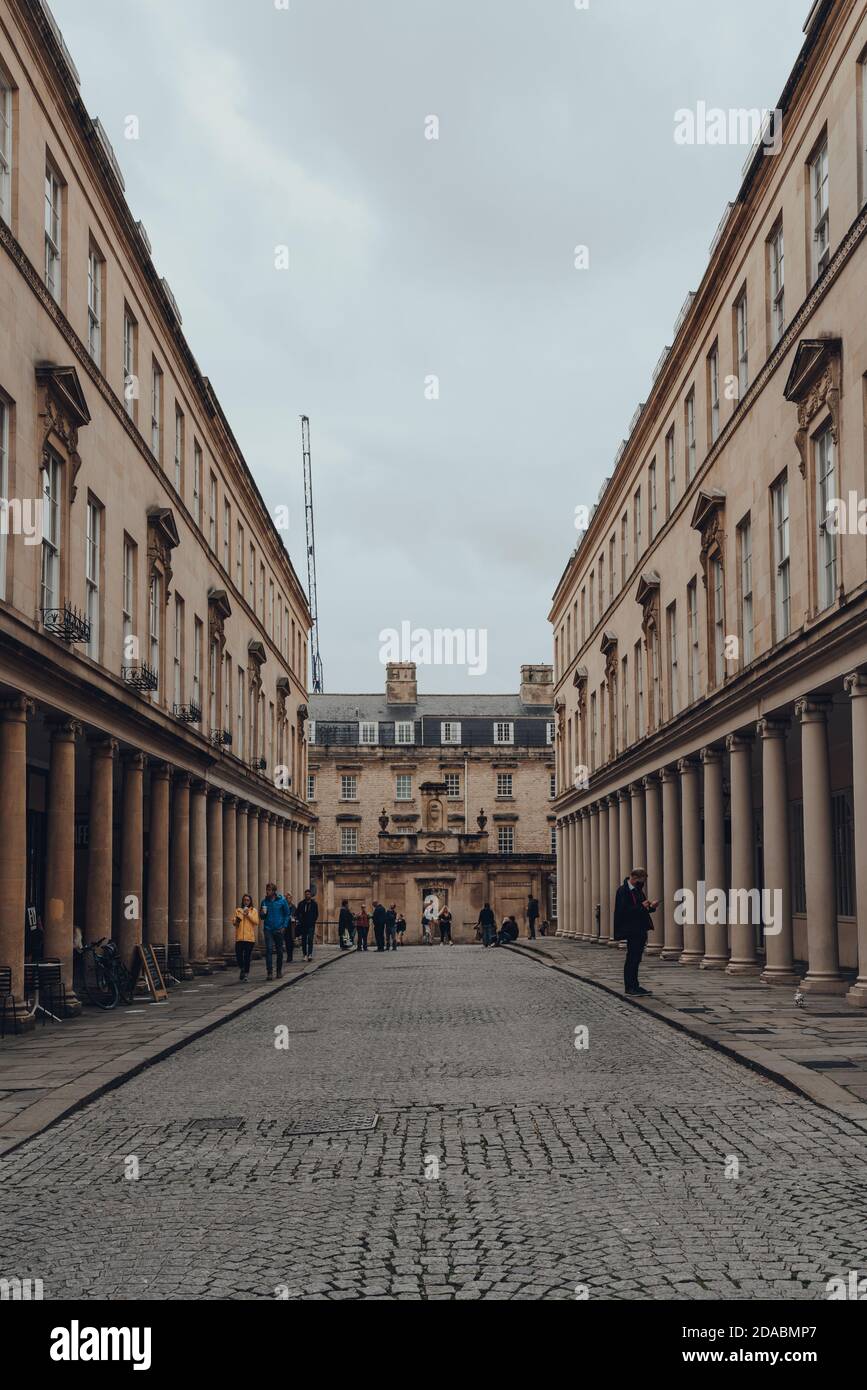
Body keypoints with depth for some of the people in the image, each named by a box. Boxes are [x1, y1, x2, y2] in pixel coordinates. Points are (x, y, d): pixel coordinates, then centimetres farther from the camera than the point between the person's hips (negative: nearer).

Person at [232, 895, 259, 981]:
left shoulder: (253, 911, 7)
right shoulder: (238, 910, 12)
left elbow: (256, 922, -4)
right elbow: (233, 921, 10)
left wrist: (248, 914, -12)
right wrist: (236, 921, -12)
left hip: (250, 938, -2)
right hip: (239, 937, 2)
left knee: (247, 956, -3)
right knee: (238, 956, -1)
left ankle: (246, 972, 10)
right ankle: (243, 969, 25)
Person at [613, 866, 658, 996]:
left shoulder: (638, 889, 14)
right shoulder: (623, 890, -14)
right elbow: (624, 910, -21)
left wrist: (651, 907, 2)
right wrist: (642, 907, -23)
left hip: (640, 930, 9)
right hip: (632, 931, -9)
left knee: (636, 959, 12)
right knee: (632, 958, -5)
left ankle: (634, 986, 18)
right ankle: (629, 987, 0)